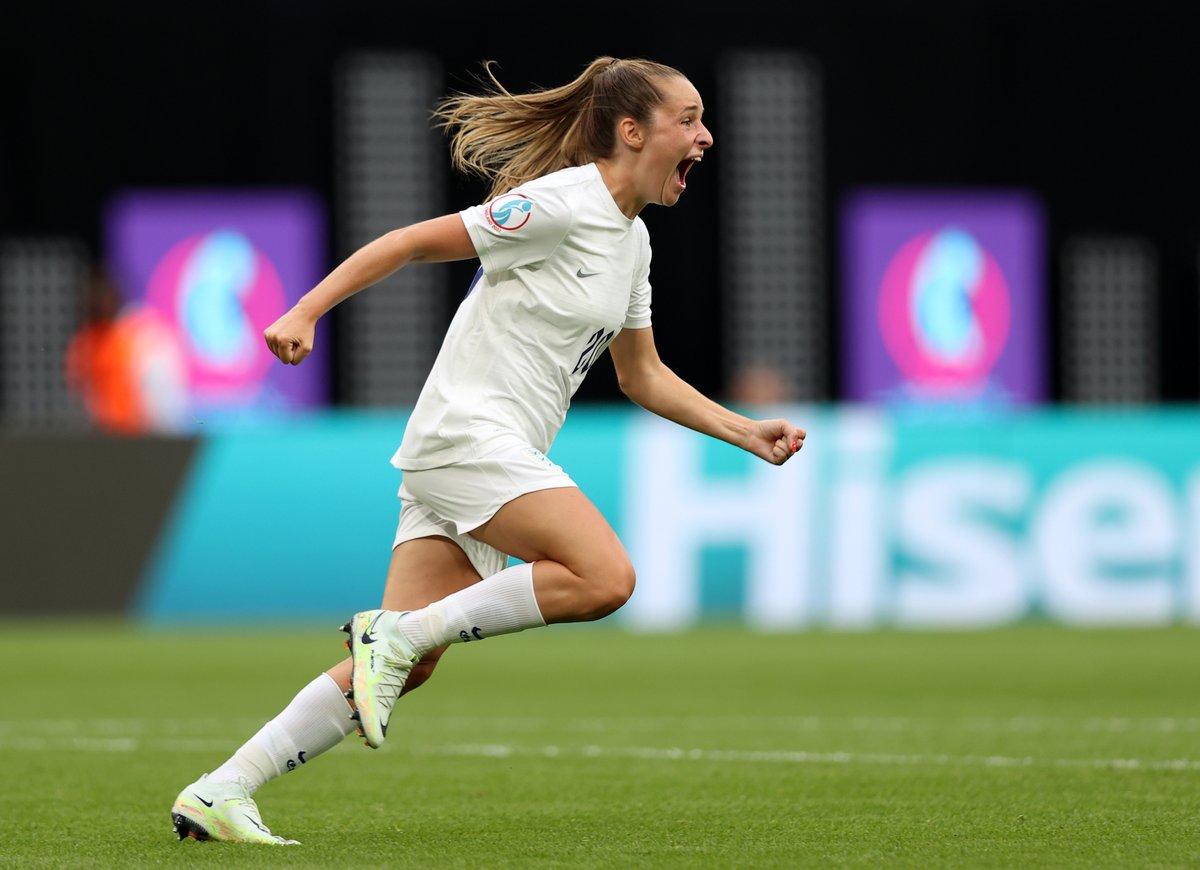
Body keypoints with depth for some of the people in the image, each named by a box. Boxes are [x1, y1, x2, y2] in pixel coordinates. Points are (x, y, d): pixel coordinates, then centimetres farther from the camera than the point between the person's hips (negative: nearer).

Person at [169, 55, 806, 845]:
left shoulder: (632, 240, 18)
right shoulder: (561, 204, -11)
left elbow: (642, 376, 26)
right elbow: (412, 243, -10)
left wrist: (748, 433, 19)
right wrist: (305, 313, -17)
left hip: (504, 456, 9)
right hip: (465, 431, -9)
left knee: (400, 667, -1)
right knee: (605, 577, -23)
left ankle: (220, 793, -3)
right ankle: (397, 633, -15)